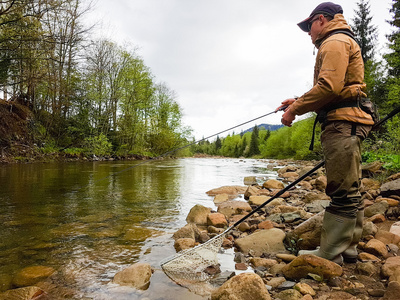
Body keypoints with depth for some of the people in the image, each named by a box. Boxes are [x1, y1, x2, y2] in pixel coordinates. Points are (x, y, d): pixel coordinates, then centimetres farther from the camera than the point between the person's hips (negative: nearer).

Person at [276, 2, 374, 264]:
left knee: (342, 191, -10)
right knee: (350, 190, 10)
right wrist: (299, 102, 19)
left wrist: (296, 109, -9)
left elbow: (329, 87, -19)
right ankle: (348, 248, 19)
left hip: (341, 123, -11)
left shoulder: (334, 42, -3)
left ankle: (330, 254, -4)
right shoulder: (345, 43, 30)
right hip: (350, 124, 11)